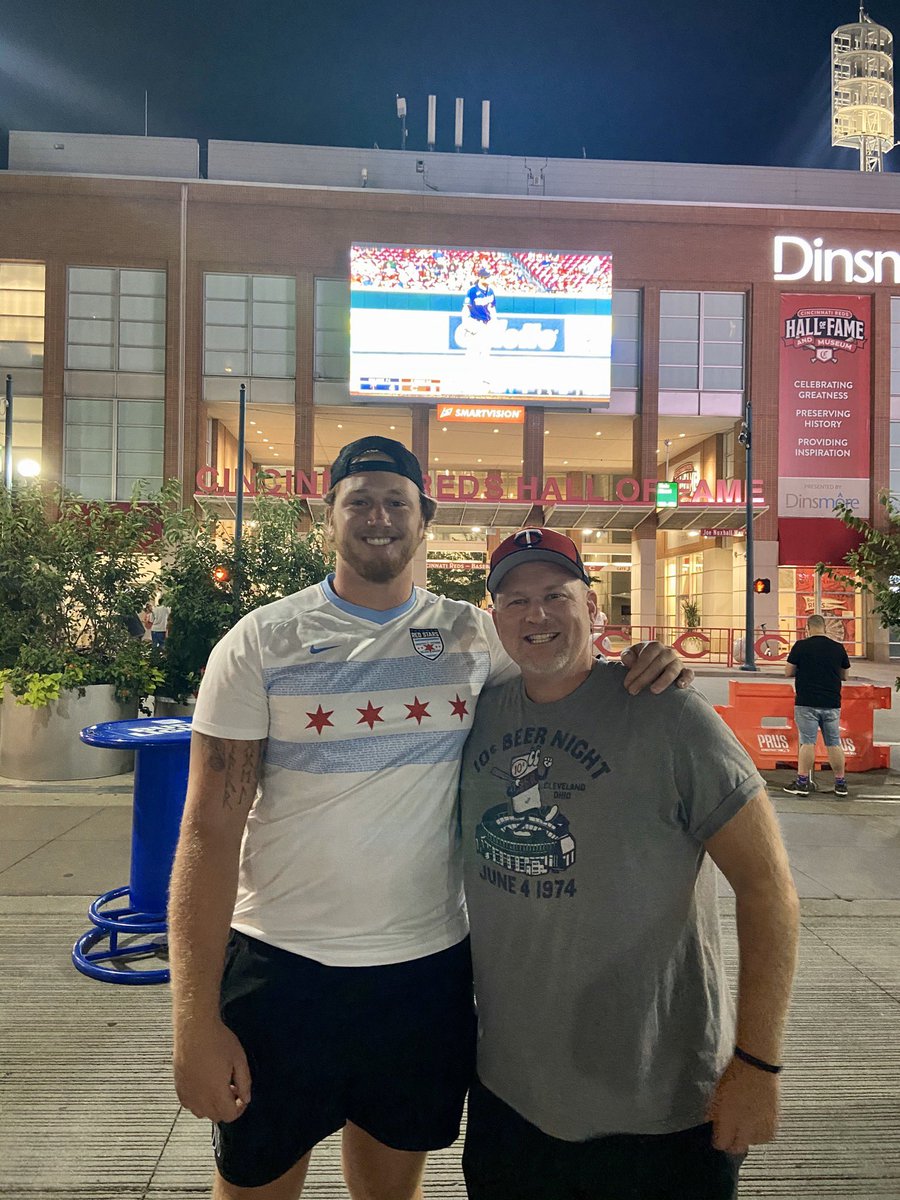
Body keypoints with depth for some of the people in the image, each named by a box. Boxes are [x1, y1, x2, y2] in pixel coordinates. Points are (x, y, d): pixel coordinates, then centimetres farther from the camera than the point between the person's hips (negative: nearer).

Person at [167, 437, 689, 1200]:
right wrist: (195, 1022, -12)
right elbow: (211, 828, -9)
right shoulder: (261, 644, -8)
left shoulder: (472, 635, -1)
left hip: (429, 966, 2)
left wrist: (645, 672, -11)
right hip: (280, 965, -1)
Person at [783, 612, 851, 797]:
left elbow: (788, 672, -1)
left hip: (807, 703, -3)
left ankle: (802, 782, 2)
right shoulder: (838, 648, 4)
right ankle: (840, 784, 16)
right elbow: (845, 675, 14)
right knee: (834, 743, 10)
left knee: (807, 742, -1)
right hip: (832, 704, 3)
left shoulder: (801, 646, -6)